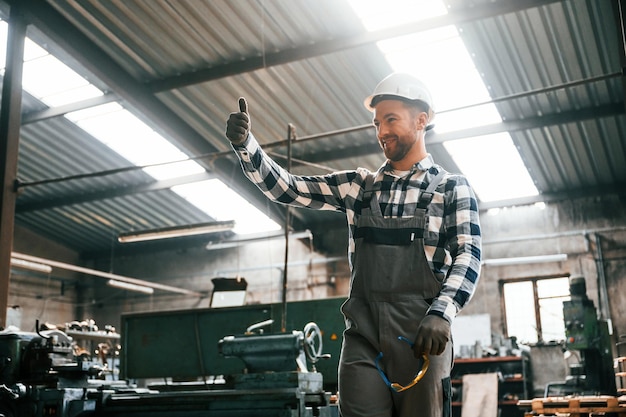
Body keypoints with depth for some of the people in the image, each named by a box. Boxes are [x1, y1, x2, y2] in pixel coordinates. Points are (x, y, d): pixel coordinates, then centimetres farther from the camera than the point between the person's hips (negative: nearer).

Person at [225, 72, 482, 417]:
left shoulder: (452, 189, 6)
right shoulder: (359, 186, 14)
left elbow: (468, 256, -4)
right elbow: (284, 188, 10)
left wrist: (441, 313, -20)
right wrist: (244, 143, -5)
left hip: (421, 338, -2)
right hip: (362, 337, 2)